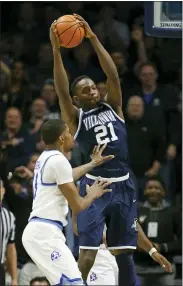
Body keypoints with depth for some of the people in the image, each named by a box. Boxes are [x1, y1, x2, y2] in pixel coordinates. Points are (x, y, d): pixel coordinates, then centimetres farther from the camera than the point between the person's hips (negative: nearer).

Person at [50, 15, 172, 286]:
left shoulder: (113, 107, 12)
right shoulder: (76, 117, 3)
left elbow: (113, 76, -1)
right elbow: (61, 91, -13)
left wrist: (93, 39, -8)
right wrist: (56, 51, -22)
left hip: (123, 185, 4)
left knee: (124, 252, 10)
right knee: (88, 252, -11)